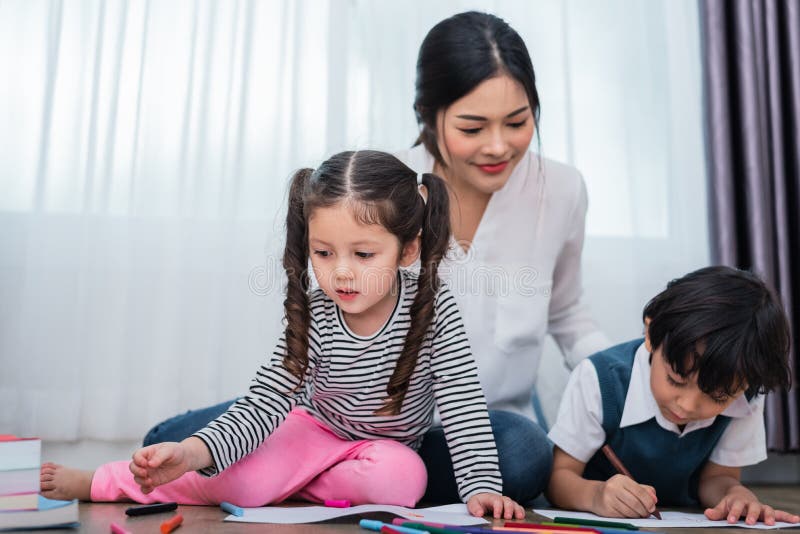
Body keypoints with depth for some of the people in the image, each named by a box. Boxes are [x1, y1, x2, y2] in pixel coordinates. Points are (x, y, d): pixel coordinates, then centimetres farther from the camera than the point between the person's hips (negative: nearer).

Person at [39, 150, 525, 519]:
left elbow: (465, 404, -24)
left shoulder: (434, 307, -25)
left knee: (401, 480, -33)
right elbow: (263, 402, -27)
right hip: (316, 426, -1)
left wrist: (482, 486, -35)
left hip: (389, 442, 1)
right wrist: (192, 453, -43)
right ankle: (94, 483, -4)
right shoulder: (314, 320, -23)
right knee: (241, 484, -24)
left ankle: (293, 484, -11)